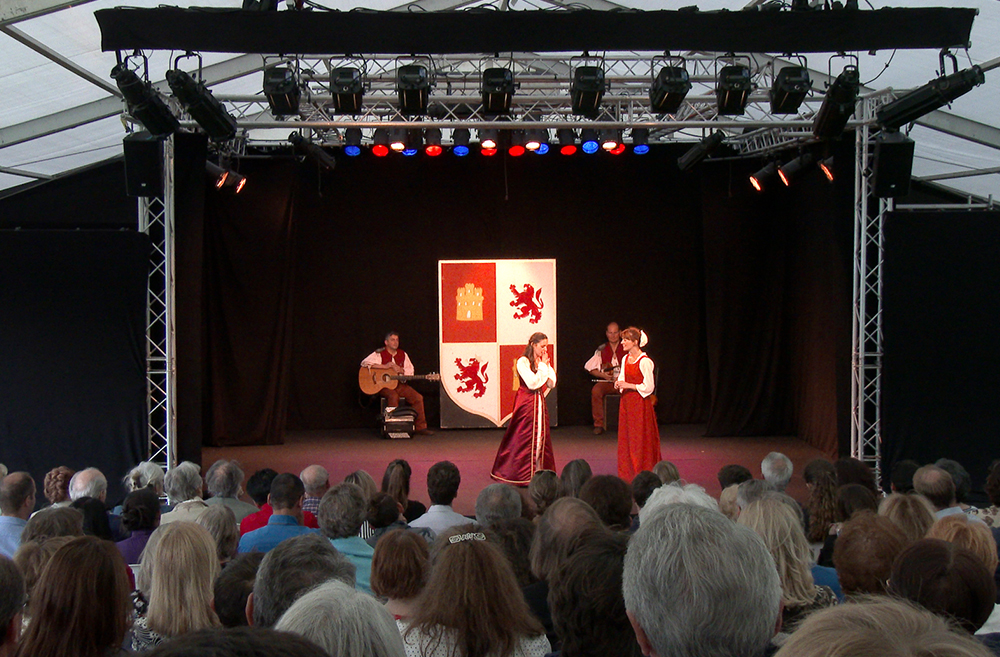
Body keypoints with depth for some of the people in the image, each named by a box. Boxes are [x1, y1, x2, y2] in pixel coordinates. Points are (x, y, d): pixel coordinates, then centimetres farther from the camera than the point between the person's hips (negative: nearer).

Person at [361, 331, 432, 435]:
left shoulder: (403, 354, 12)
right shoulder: (379, 354, -3)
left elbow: (410, 371, 12)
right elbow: (364, 363, -17)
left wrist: (400, 369, -11)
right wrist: (385, 366, -21)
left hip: (398, 384, 5)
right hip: (383, 385, -5)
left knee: (418, 397, -13)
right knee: (393, 396, -37)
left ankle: (420, 427, -5)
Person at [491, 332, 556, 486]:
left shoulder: (543, 362, 10)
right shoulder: (523, 362, -12)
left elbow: (552, 383, 4)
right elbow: (532, 383, -22)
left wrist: (546, 365, -3)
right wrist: (542, 366, -14)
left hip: (540, 403, 7)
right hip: (526, 403, -7)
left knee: (541, 437, 8)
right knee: (524, 438, -2)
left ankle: (538, 471, 16)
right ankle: (522, 474, 7)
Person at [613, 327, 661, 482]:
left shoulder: (644, 362, -15)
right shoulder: (625, 359, 9)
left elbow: (648, 387, -16)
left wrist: (628, 385, -16)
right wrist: (618, 384, -3)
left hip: (640, 403, -8)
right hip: (626, 402, 8)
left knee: (640, 439, -2)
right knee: (625, 439, 10)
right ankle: (627, 476, 18)